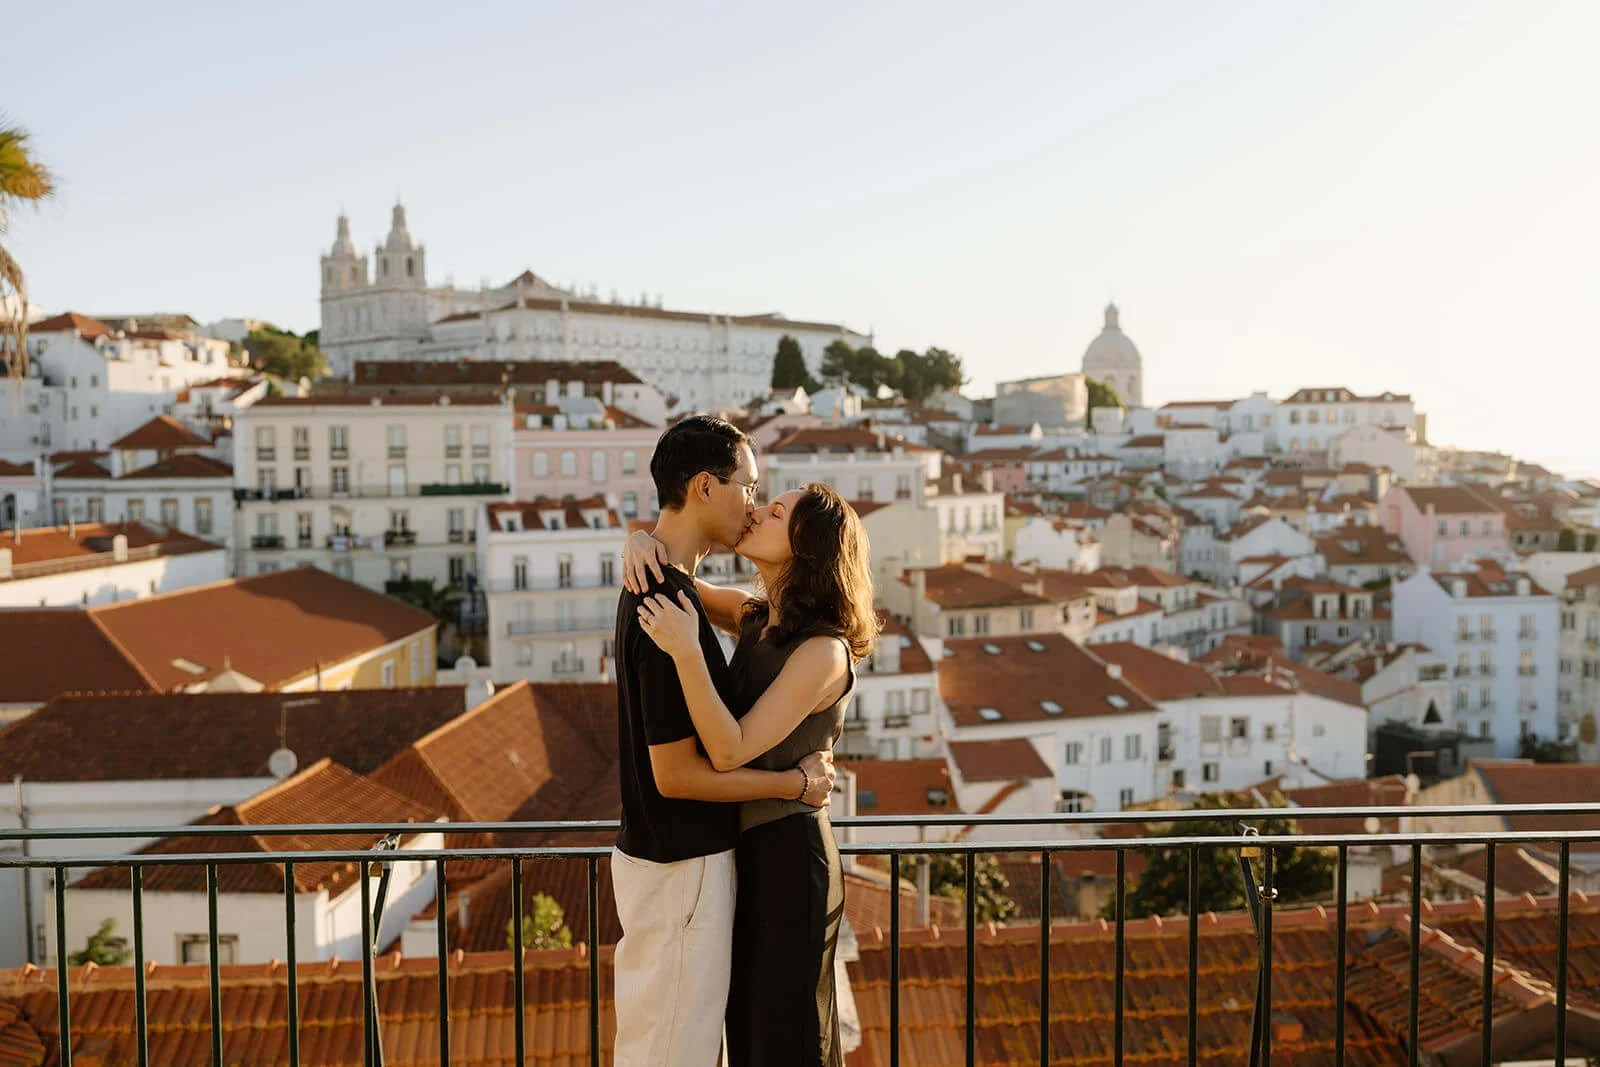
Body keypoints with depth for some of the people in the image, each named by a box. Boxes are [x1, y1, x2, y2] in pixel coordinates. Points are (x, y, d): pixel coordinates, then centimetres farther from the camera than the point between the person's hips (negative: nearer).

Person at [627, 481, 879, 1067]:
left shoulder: (823, 651, -22)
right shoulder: (756, 617, 1)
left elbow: (729, 750, -26)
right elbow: (670, 579, 9)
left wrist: (687, 652, -35)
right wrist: (640, 541, -14)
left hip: (787, 855, -8)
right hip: (744, 843, 8)